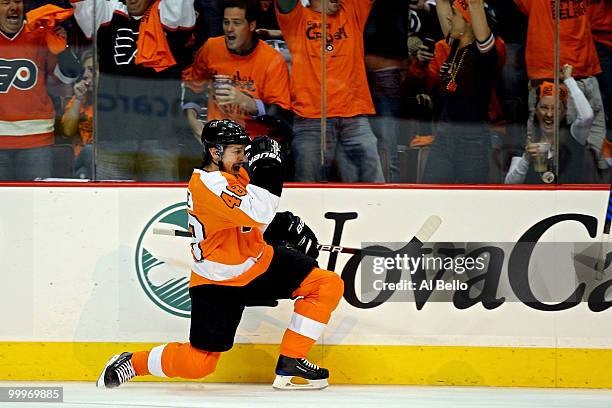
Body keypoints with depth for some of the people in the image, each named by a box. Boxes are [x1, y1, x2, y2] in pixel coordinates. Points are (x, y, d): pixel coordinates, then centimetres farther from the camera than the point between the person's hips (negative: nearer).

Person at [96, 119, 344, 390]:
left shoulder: (236, 174, 3)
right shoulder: (208, 183, -25)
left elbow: (263, 215, 23)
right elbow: (258, 214, -37)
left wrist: (287, 224, 7)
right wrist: (266, 168, -31)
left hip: (259, 262, 8)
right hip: (217, 282, -8)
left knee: (328, 285, -5)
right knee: (199, 364, -9)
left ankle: (290, 362, 2)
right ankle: (133, 363, 17)